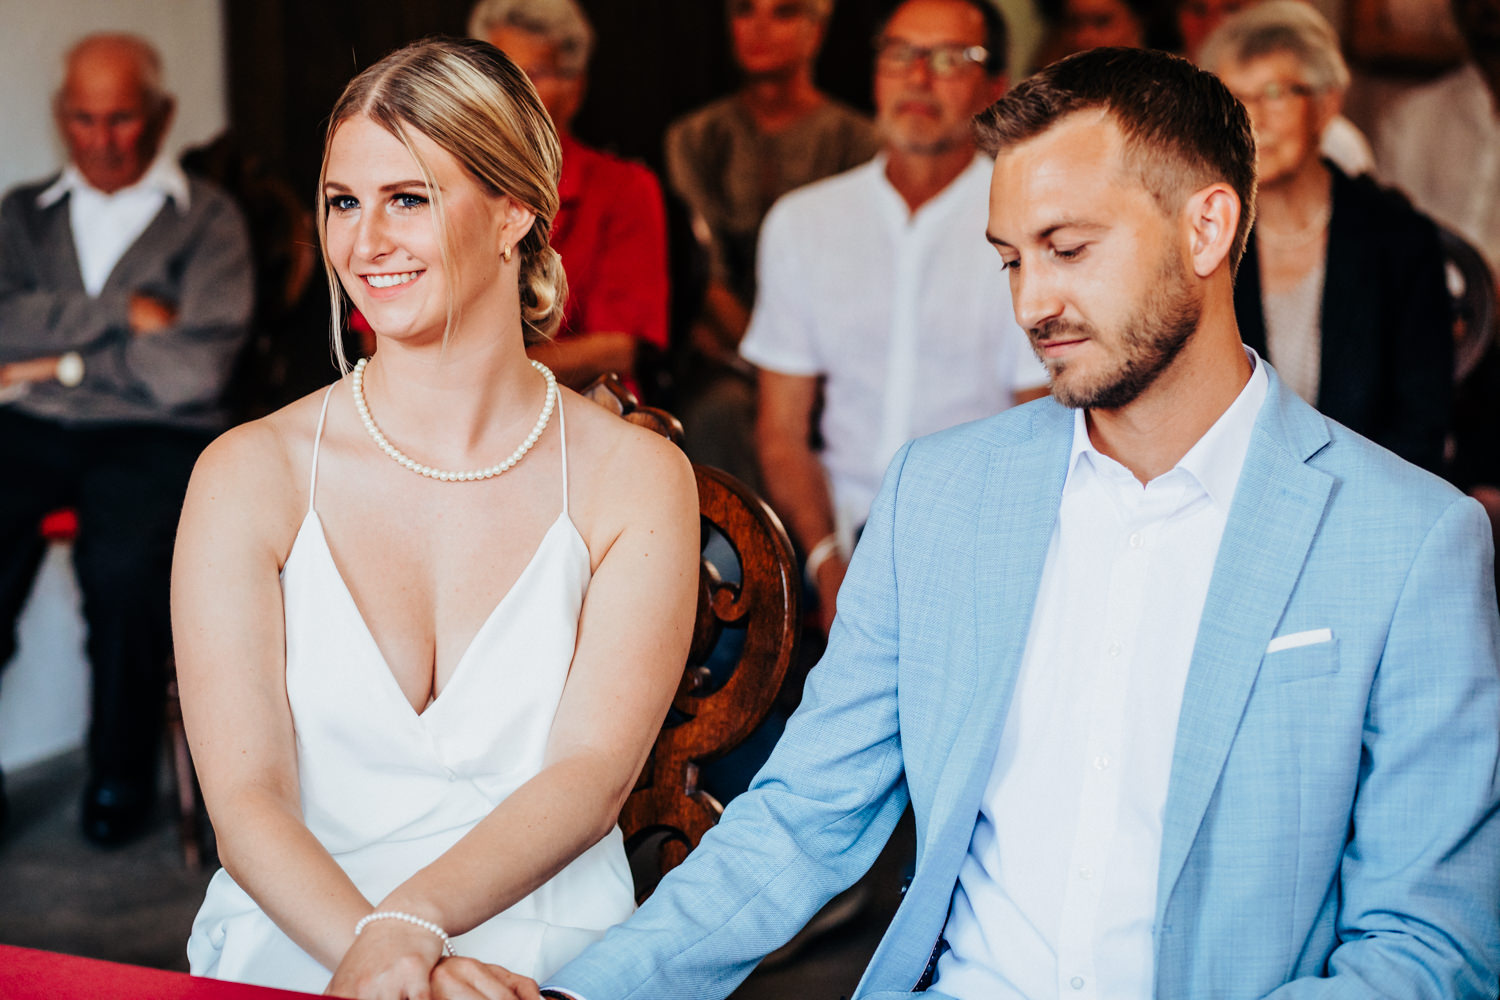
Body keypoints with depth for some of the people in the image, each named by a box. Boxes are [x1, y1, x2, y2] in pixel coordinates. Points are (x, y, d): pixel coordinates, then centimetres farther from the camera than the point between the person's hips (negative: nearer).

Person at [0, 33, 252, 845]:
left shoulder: (206, 219, 9)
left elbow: (195, 370, -5)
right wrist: (120, 313, -4)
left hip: (152, 437, -3)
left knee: (123, 566, -33)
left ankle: (120, 775, -9)